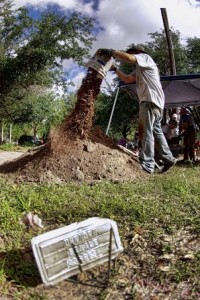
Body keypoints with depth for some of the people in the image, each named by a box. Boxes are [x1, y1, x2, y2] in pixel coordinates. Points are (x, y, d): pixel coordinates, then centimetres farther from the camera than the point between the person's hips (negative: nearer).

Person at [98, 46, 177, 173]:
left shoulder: (145, 57, 3)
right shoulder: (139, 70, 30)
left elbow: (129, 58, -16)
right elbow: (127, 79, 26)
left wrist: (111, 52, -9)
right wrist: (115, 69, 20)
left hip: (151, 100, -10)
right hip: (151, 101, 10)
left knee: (146, 131, -13)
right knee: (156, 131, 12)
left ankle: (147, 164, -15)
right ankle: (168, 158, 16)